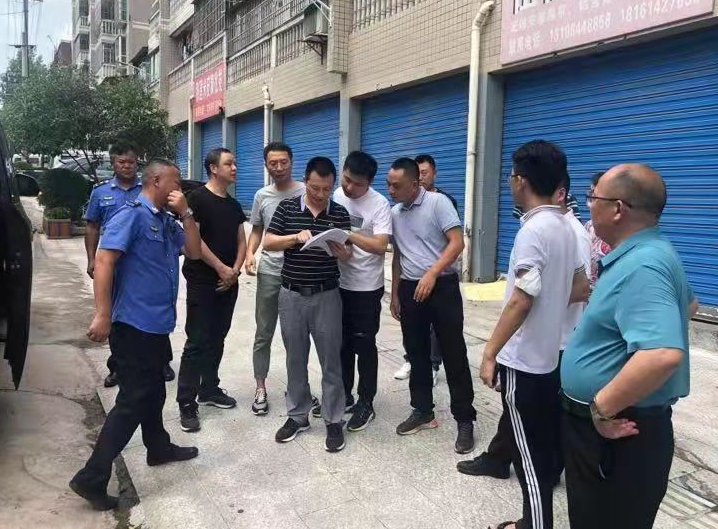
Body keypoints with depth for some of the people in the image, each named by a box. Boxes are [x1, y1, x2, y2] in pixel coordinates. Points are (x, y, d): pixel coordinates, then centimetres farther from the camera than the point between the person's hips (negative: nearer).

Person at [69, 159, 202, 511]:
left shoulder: (167, 221, 12)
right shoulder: (132, 215, -14)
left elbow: (194, 252, 12)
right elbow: (103, 260, -21)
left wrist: (186, 214, 0)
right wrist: (103, 314, -26)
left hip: (157, 324, 9)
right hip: (134, 324, -9)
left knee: (152, 392, 23)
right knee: (133, 400, -5)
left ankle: (158, 447, 42)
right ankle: (91, 478, 3)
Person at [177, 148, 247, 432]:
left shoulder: (234, 205, 13)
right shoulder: (198, 198, -9)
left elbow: (241, 241, 14)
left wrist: (236, 269, -4)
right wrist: (221, 268, -14)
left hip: (228, 282, 7)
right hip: (202, 281, -7)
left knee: (217, 339, 14)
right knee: (197, 342, -5)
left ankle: (209, 389, 27)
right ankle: (187, 402, 2)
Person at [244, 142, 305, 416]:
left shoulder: (305, 193, -5)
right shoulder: (262, 196, 6)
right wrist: (250, 253, -3)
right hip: (269, 273, 2)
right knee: (264, 334, 8)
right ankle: (260, 389, 20)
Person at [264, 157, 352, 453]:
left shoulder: (340, 214, 1)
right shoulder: (286, 208, 1)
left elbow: (348, 255, 1)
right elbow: (268, 243, -4)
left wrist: (339, 251, -22)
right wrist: (296, 237, -20)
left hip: (327, 295, -1)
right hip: (292, 294, 1)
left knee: (331, 360, 4)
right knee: (295, 359, 11)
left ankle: (334, 421, 15)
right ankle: (297, 415, 26)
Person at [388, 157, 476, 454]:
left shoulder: (438, 202, -9)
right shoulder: (394, 213, 10)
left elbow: (457, 243, -15)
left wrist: (431, 274, -25)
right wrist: (394, 294, 15)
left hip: (442, 286, -6)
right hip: (410, 289, 6)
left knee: (453, 354, -1)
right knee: (417, 353, 13)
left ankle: (465, 420, 9)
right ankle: (422, 411, 27)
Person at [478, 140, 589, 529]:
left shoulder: (533, 229, -20)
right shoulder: (565, 227, 7)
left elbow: (521, 300, -22)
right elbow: (582, 289, 14)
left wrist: (489, 353, -17)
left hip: (523, 360, -9)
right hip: (550, 354, 9)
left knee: (529, 455, 3)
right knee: (544, 449, 18)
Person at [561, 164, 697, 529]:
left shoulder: (642, 266, -26)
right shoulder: (645, 253, 7)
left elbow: (663, 355, -40)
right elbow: (688, 305, 26)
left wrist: (602, 409, -28)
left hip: (616, 434, -10)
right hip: (602, 427, 10)